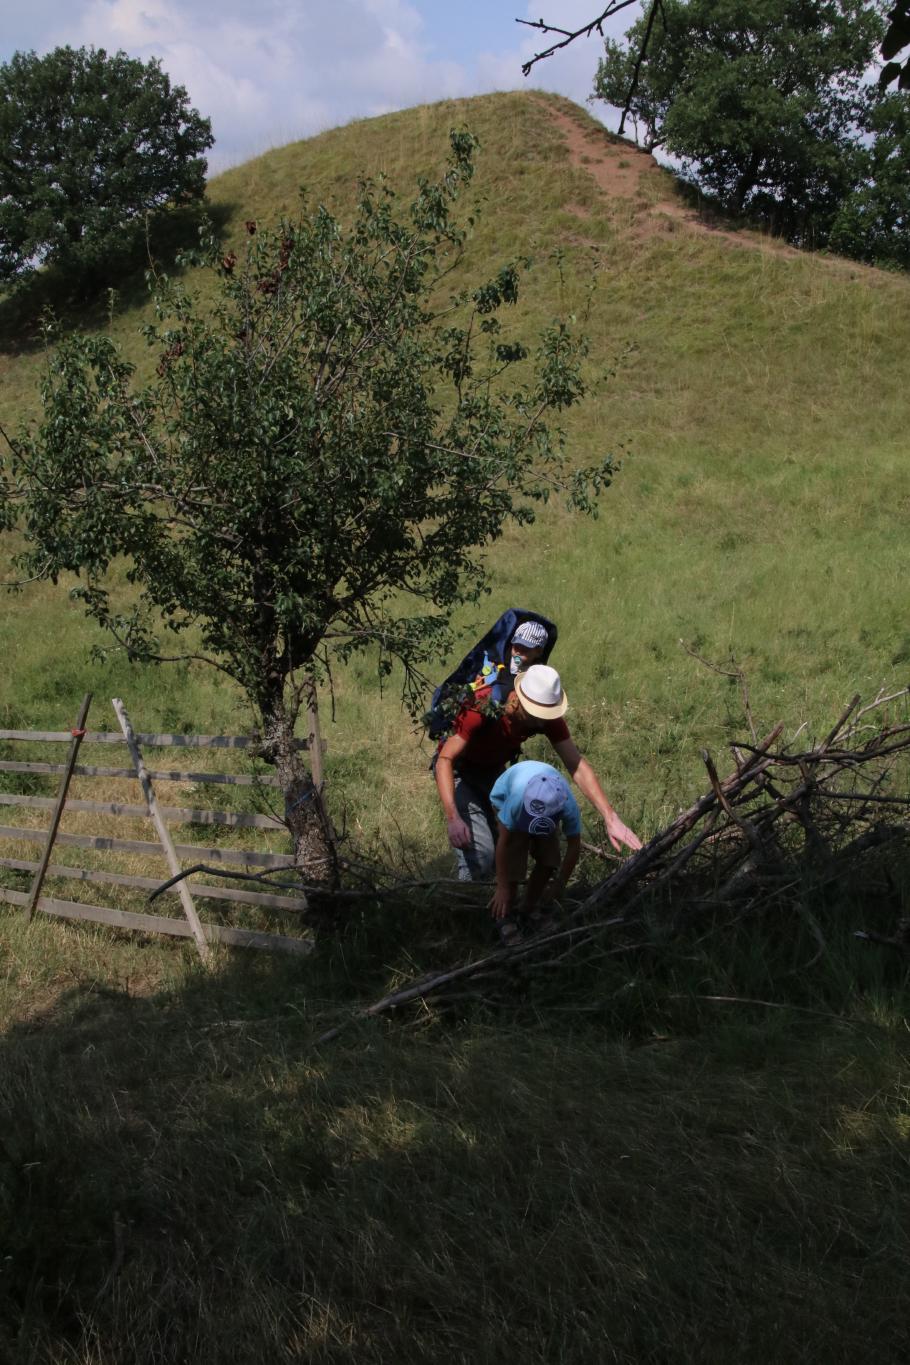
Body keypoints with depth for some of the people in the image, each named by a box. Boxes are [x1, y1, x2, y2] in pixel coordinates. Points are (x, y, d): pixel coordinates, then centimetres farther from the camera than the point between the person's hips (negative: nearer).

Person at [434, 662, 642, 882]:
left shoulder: (547, 717, -21)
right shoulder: (483, 707, -37)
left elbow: (578, 767, -20)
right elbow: (444, 760, -36)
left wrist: (610, 819, -29)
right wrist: (452, 818, -49)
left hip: (494, 771, 5)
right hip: (458, 771, -5)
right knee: (480, 855, -22)